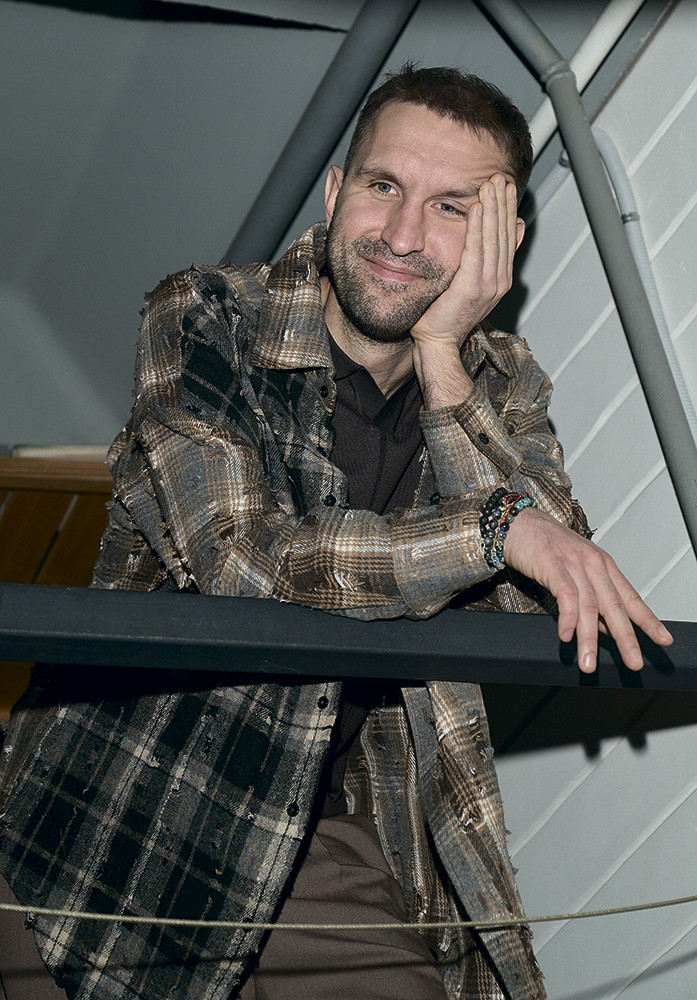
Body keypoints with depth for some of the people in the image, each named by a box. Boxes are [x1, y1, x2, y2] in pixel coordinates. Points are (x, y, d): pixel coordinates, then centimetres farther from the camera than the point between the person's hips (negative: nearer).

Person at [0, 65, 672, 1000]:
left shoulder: (501, 385, 5)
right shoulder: (203, 320, -8)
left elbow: (542, 606, -10)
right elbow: (242, 555, -21)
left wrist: (441, 360, -14)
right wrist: (500, 527, -29)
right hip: (151, 814, -3)